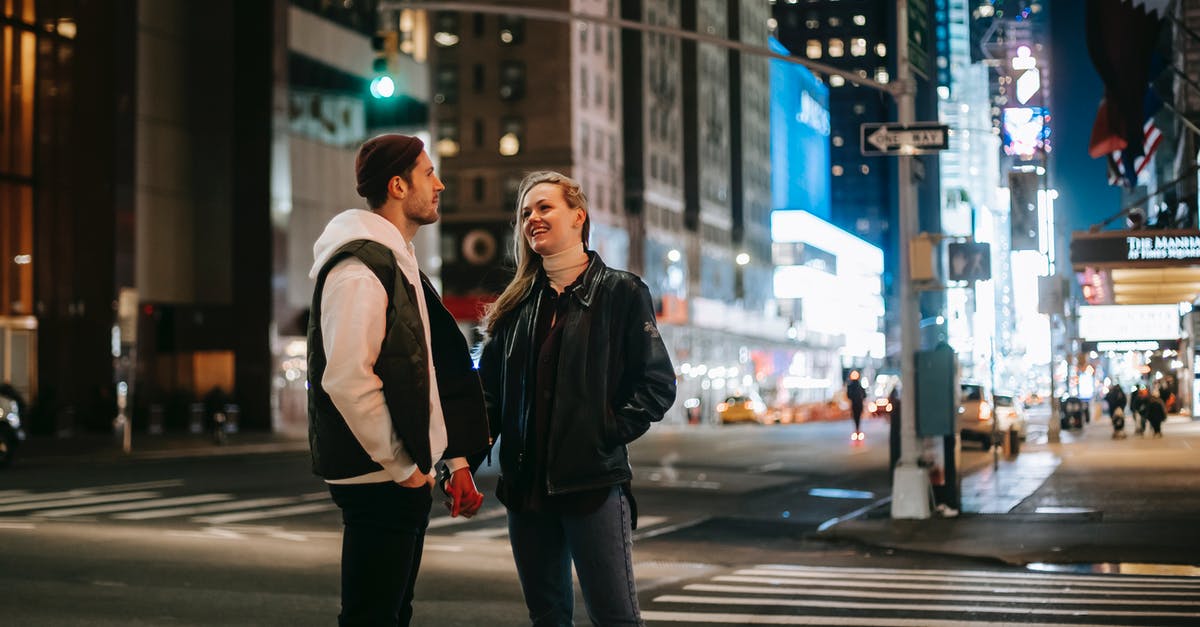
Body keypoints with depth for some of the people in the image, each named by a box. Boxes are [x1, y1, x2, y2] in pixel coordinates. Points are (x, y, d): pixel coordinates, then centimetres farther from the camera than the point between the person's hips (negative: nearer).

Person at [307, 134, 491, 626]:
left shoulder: (401, 262, 17)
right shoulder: (360, 267, -16)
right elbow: (347, 380, -24)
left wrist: (455, 457, 14)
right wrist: (400, 467, -16)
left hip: (406, 477, 10)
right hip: (379, 478, -10)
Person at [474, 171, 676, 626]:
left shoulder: (621, 292, -1)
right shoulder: (515, 304, 13)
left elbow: (658, 384, -3)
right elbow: (490, 392, 11)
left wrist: (609, 434, -13)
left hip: (594, 483, -5)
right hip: (525, 485, 5)